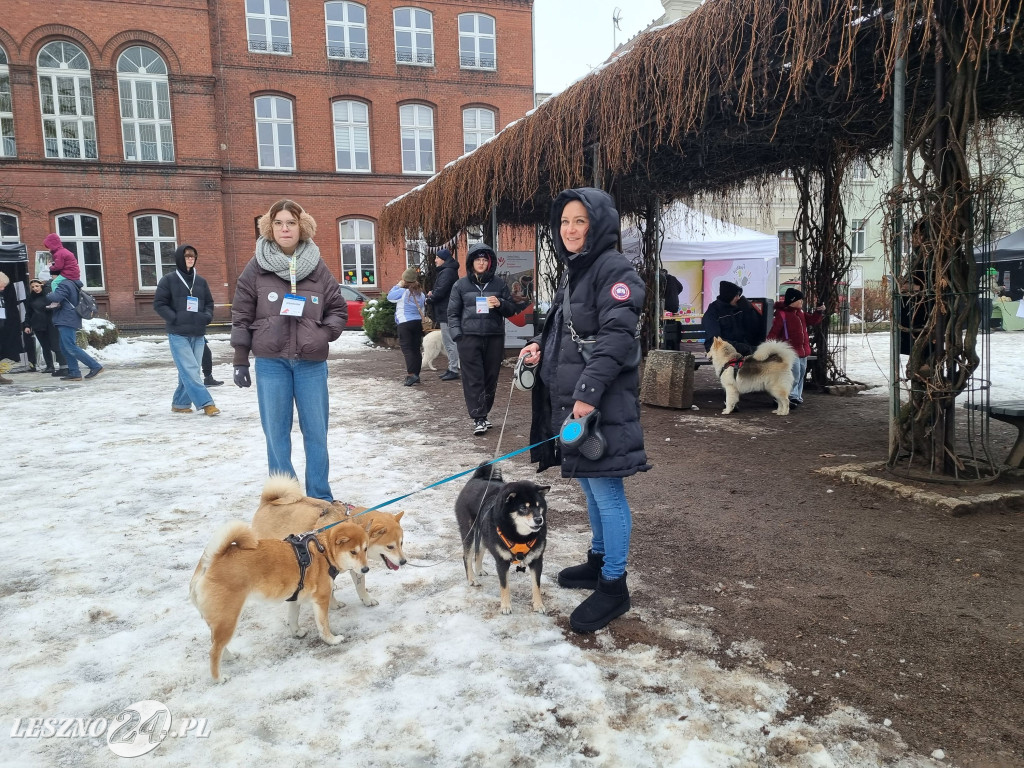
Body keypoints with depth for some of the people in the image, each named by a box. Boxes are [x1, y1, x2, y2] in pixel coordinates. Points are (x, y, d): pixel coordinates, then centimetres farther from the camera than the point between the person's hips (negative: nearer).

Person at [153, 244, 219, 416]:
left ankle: (180, 403, 19)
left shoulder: (201, 281, 12)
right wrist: (174, 318, -13)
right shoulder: (169, 280, -1)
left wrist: (207, 316, 1)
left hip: (198, 334, 5)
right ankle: (206, 403, -13)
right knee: (189, 370, -11)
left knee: (190, 371, 7)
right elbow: (159, 303, -2)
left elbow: (209, 302, 21)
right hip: (178, 334, -5)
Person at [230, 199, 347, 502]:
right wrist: (240, 361, 0)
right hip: (270, 362, -1)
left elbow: (338, 309, 12)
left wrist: (325, 334, -6)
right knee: (276, 432, 4)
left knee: (316, 431, 5)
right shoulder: (256, 268, 1)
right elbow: (241, 316, 2)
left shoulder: (318, 268, 4)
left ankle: (320, 498, 18)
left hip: (311, 363, 1)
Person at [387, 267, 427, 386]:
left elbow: (390, 296, 1)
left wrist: (398, 286, 10)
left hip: (405, 324, -6)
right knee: (416, 349, 10)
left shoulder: (402, 292, -12)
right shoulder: (421, 294, 10)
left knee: (407, 348, -8)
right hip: (418, 323, 6)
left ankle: (411, 374, -21)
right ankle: (416, 374, 15)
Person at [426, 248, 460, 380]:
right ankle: (451, 368, 22)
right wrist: (432, 293, 1)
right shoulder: (445, 271, 19)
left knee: (449, 342, -8)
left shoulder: (447, 272, -15)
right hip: (445, 311, 11)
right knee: (448, 341, 15)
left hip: (446, 313, -11)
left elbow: (440, 291, -22)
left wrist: (430, 297, -5)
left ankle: (453, 370, -5)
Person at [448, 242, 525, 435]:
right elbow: (453, 313, 9)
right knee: (473, 379, -6)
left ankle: (483, 414, 19)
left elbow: (512, 310, 13)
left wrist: (500, 304, -7)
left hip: (494, 337, 2)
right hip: (469, 337, -2)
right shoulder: (460, 285, 8)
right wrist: (457, 335, -4)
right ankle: (478, 419, -5)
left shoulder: (499, 284, 11)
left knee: (491, 378, 6)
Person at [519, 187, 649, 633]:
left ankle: (613, 587, 7)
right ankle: (599, 561, 35)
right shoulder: (574, 272, 18)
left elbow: (617, 336, -21)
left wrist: (588, 391, -27)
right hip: (570, 399, 9)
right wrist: (542, 346, 7)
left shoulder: (614, 269, -11)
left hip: (602, 403, -9)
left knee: (606, 490, -3)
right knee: (590, 485, 19)